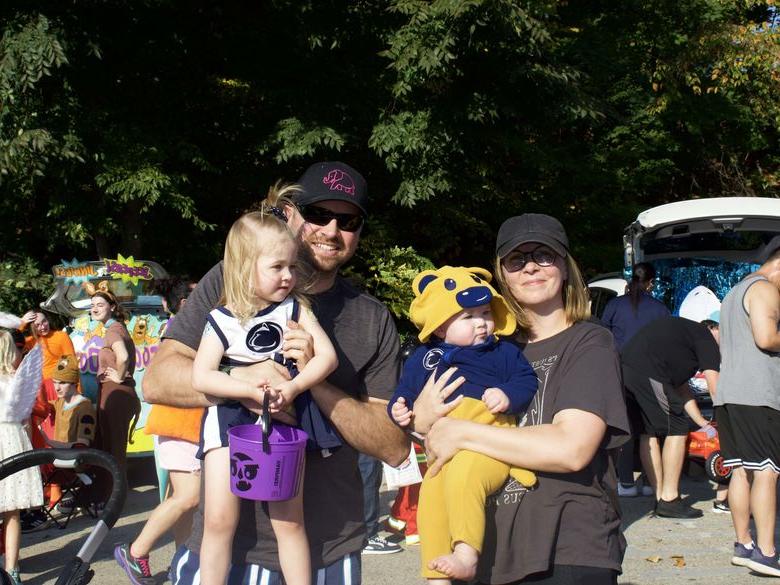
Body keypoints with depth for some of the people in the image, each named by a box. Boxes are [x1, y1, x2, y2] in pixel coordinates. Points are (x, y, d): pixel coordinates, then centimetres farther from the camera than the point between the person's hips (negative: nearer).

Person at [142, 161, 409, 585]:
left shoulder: (374, 320, 1)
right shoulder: (229, 282, -2)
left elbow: (395, 448, -4)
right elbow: (157, 381, -9)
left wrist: (316, 380, -19)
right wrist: (243, 379, -27)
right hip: (227, 543, -1)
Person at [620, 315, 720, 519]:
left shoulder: (681, 330, 36)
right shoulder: (705, 336, 11)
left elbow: (681, 390, 38)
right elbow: (715, 387, 4)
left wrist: (703, 424, 40)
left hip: (625, 369, 9)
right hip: (647, 373, -9)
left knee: (649, 434, 15)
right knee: (676, 430, 2)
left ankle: (660, 499, 20)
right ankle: (669, 501, 5)